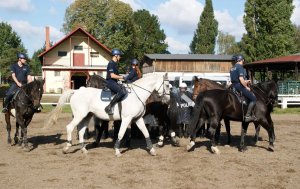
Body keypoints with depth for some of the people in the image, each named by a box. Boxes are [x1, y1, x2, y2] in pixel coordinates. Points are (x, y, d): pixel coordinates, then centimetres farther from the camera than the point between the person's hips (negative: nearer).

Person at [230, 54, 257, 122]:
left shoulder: (232, 68, 16)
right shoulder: (240, 67, -13)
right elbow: (241, 79, -21)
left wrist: (246, 81, 25)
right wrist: (246, 87, -9)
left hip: (234, 86, 10)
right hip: (239, 86, -10)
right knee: (253, 99, -6)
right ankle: (248, 116, -11)